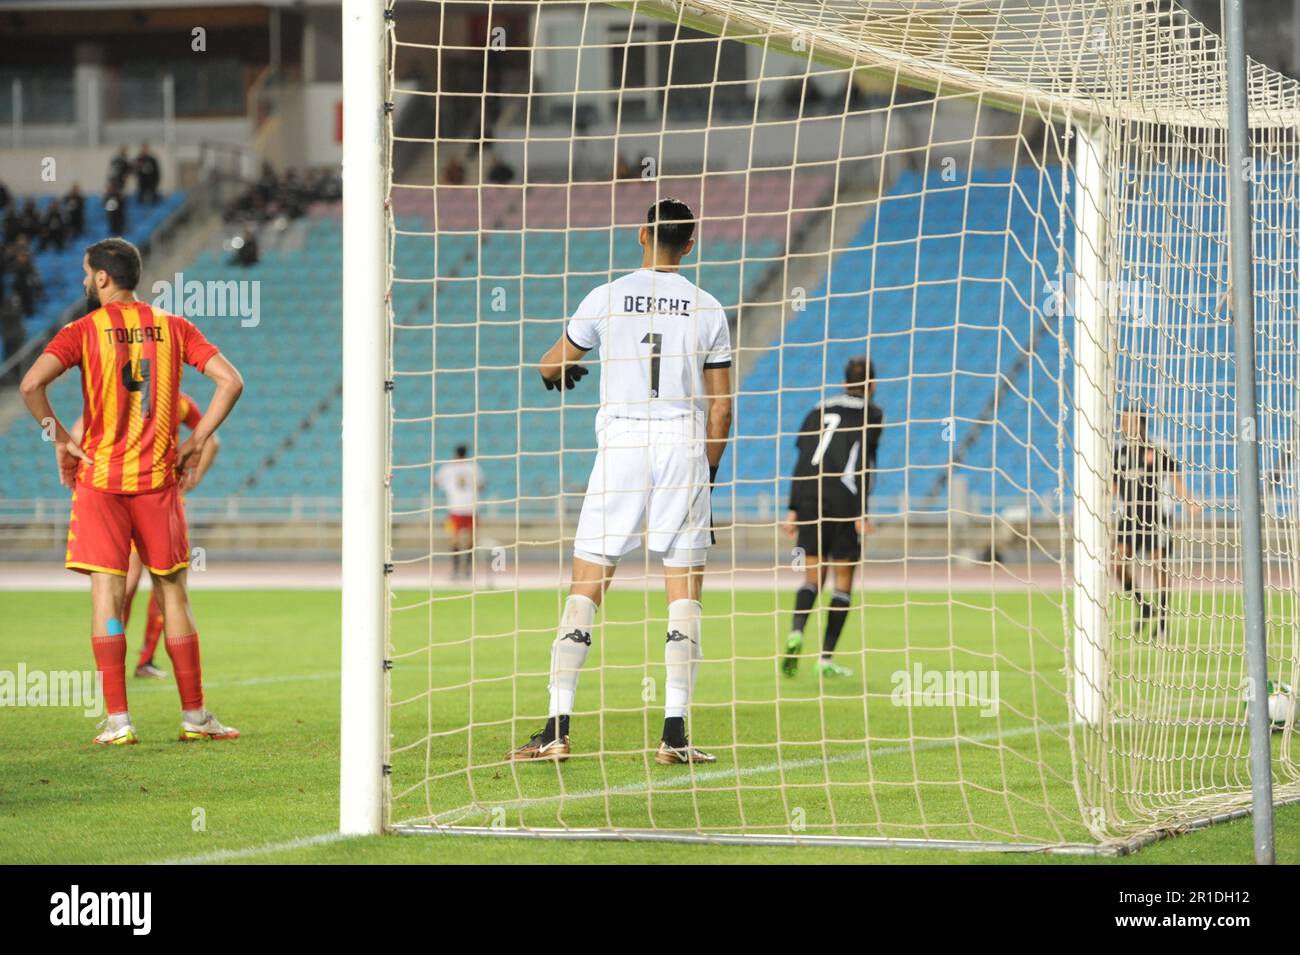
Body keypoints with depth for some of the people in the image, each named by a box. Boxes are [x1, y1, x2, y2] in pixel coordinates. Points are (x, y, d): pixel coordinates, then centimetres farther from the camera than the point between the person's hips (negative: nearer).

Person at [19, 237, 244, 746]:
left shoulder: (83, 331, -5)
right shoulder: (173, 328, 4)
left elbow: (31, 385, -19)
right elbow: (230, 381, -2)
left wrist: (59, 438, -6)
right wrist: (195, 444, 3)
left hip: (100, 477, -2)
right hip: (158, 479, 2)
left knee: (106, 592, -1)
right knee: (173, 593, 9)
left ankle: (117, 721, -6)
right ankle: (195, 716, 11)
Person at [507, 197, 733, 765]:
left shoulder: (608, 298, 2)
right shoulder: (707, 309, 4)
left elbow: (551, 365, 15)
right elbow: (721, 405, 5)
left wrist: (560, 372, 40)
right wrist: (708, 471, 18)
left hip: (621, 441, 0)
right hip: (685, 445, 0)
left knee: (586, 586, 3)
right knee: (684, 592, 3)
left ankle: (558, 729, -3)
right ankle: (675, 733, -3)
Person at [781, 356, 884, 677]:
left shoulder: (819, 411, 17)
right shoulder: (871, 414, 4)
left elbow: (802, 462, 13)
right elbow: (863, 463, -8)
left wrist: (794, 509, 14)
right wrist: (862, 511, -12)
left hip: (810, 496, 4)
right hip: (844, 498, -4)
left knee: (813, 575, 10)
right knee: (843, 581, 6)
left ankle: (796, 631, -18)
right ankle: (826, 657, 2)